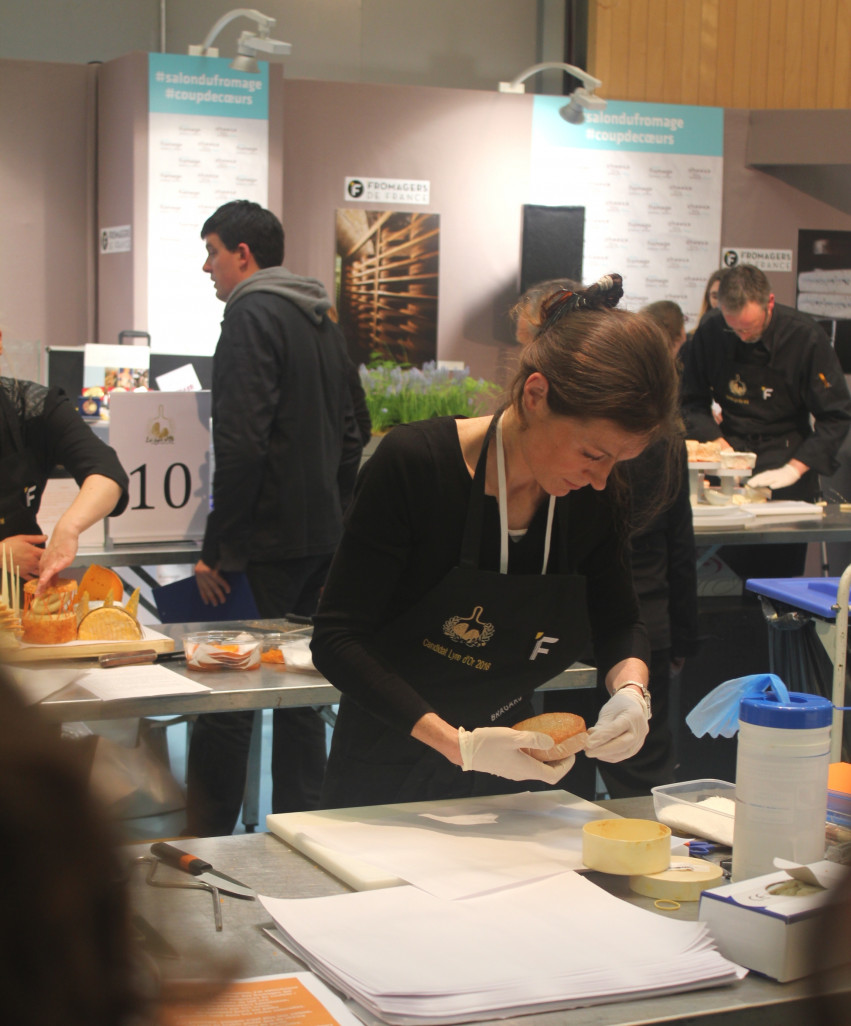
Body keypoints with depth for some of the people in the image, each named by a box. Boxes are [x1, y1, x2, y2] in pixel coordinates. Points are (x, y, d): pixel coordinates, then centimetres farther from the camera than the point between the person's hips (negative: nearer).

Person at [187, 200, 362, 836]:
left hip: (265, 544, -9)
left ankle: (206, 847, 1)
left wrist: (215, 549, -17)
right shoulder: (323, 321, 16)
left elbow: (241, 444, -20)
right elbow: (349, 439, 20)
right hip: (321, 538, 9)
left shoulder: (252, 314, -11)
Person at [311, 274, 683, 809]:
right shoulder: (414, 464, -21)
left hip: (503, 775, 4)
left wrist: (631, 690, -14)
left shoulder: (592, 498, -7)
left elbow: (620, 623, 9)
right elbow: (336, 640, -21)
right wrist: (458, 744, -30)